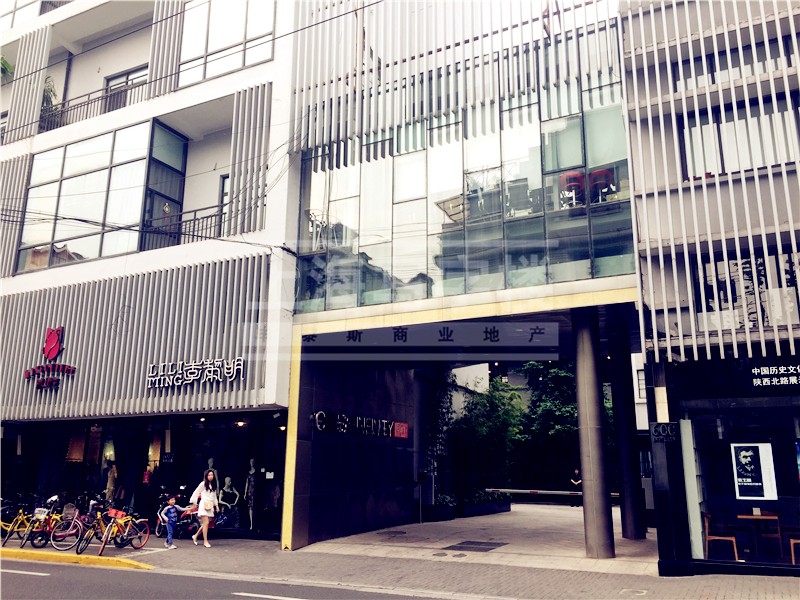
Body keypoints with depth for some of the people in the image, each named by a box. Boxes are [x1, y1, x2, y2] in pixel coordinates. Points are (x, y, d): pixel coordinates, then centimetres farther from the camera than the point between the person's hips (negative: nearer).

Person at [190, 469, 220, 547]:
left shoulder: (213, 485, 15)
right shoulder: (203, 484, -3)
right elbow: (196, 493, -1)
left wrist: (216, 505, 16)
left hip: (210, 506, 6)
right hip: (204, 505, -6)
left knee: (206, 524, 6)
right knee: (206, 523, -10)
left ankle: (195, 536, 25)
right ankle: (205, 541, -3)